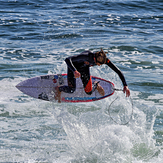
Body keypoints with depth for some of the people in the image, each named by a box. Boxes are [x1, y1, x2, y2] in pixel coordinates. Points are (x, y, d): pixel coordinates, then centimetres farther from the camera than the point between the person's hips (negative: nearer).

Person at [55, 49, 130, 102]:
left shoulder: (104, 59, -32)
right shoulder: (87, 56, -45)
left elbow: (118, 71, -29)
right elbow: (67, 59, -52)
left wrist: (125, 86, -37)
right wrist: (74, 71, -69)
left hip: (84, 68, 4)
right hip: (73, 66, -4)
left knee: (89, 92, -5)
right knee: (71, 90, -15)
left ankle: (96, 86, 31)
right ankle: (58, 89, 19)